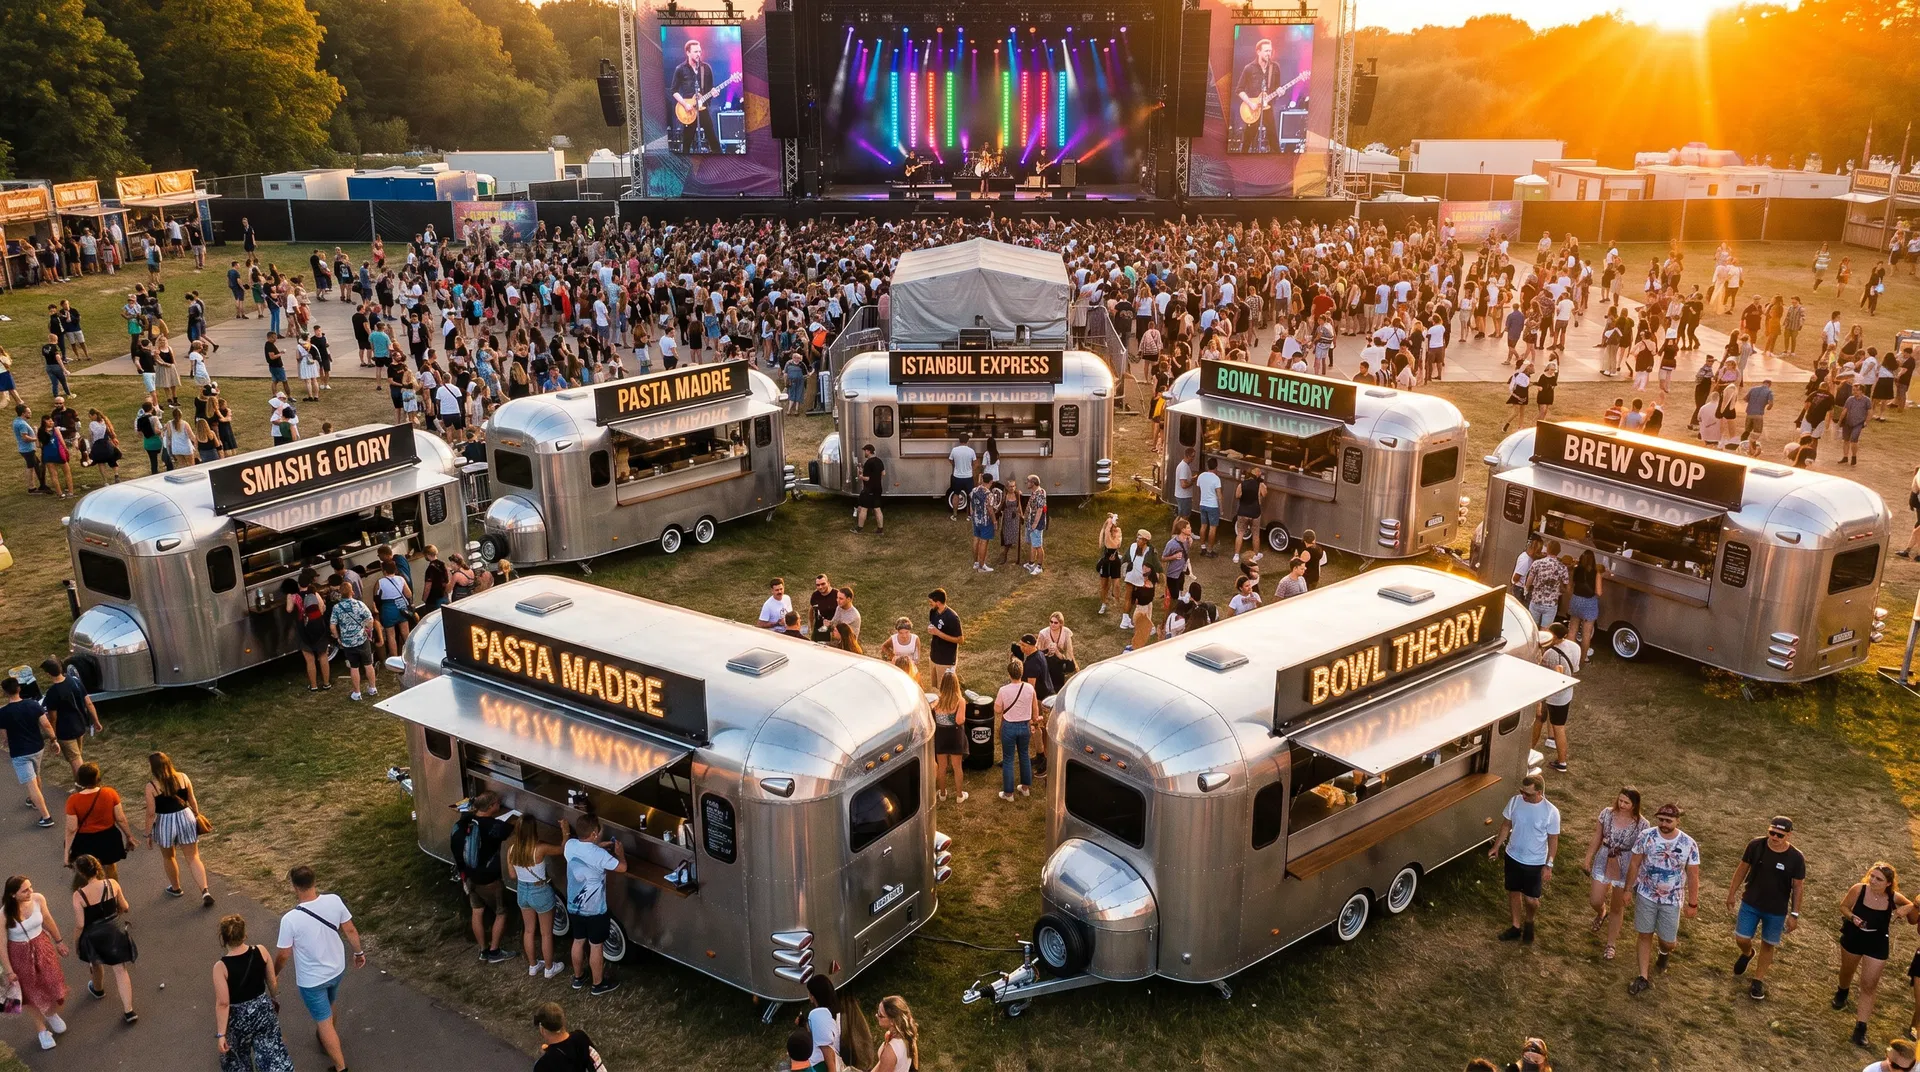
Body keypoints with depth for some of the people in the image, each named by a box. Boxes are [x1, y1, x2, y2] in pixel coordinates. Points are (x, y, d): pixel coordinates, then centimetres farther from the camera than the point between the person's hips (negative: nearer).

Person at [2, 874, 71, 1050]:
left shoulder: (38, 899, -18)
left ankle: (51, 1014, 49)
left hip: (42, 947, 3)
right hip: (20, 955, -3)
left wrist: (58, 941, 13)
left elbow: (48, 921, 1)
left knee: (53, 985, 14)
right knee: (31, 994, 17)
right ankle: (42, 1030, 41)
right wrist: (8, 971, -9)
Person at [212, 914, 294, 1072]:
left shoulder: (221, 967, -24)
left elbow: (223, 1003, -21)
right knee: (272, 1053, 13)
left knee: (237, 1055, 26)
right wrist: (275, 999, 18)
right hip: (264, 1009, 3)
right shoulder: (261, 951, -14)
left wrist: (220, 1034, -13)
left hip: (239, 1017, -3)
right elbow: (273, 982, -1)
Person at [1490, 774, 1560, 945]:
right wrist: (1496, 847, 5)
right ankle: (1516, 926, 35)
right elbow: (1506, 825, 3)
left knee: (1531, 899, 3)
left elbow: (1553, 840, -11)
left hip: (1535, 863, -3)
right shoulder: (1515, 802, -11)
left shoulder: (1551, 812, -20)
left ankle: (1529, 923, 35)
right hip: (1512, 857, 3)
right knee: (1513, 892, 15)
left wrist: (1549, 865, -10)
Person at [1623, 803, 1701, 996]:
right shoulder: (1646, 836, -13)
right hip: (1646, 895, 1)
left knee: (1668, 942, 7)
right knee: (1645, 935, 7)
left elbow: (1693, 875, -6)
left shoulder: (1688, 844, -15)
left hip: (1672, 900, 0)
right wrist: (1628, 889, 2)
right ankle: (1644, 978, 18)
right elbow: (1634, 864, -2)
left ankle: (1664, 952, 44)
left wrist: (1692, 903, -2)